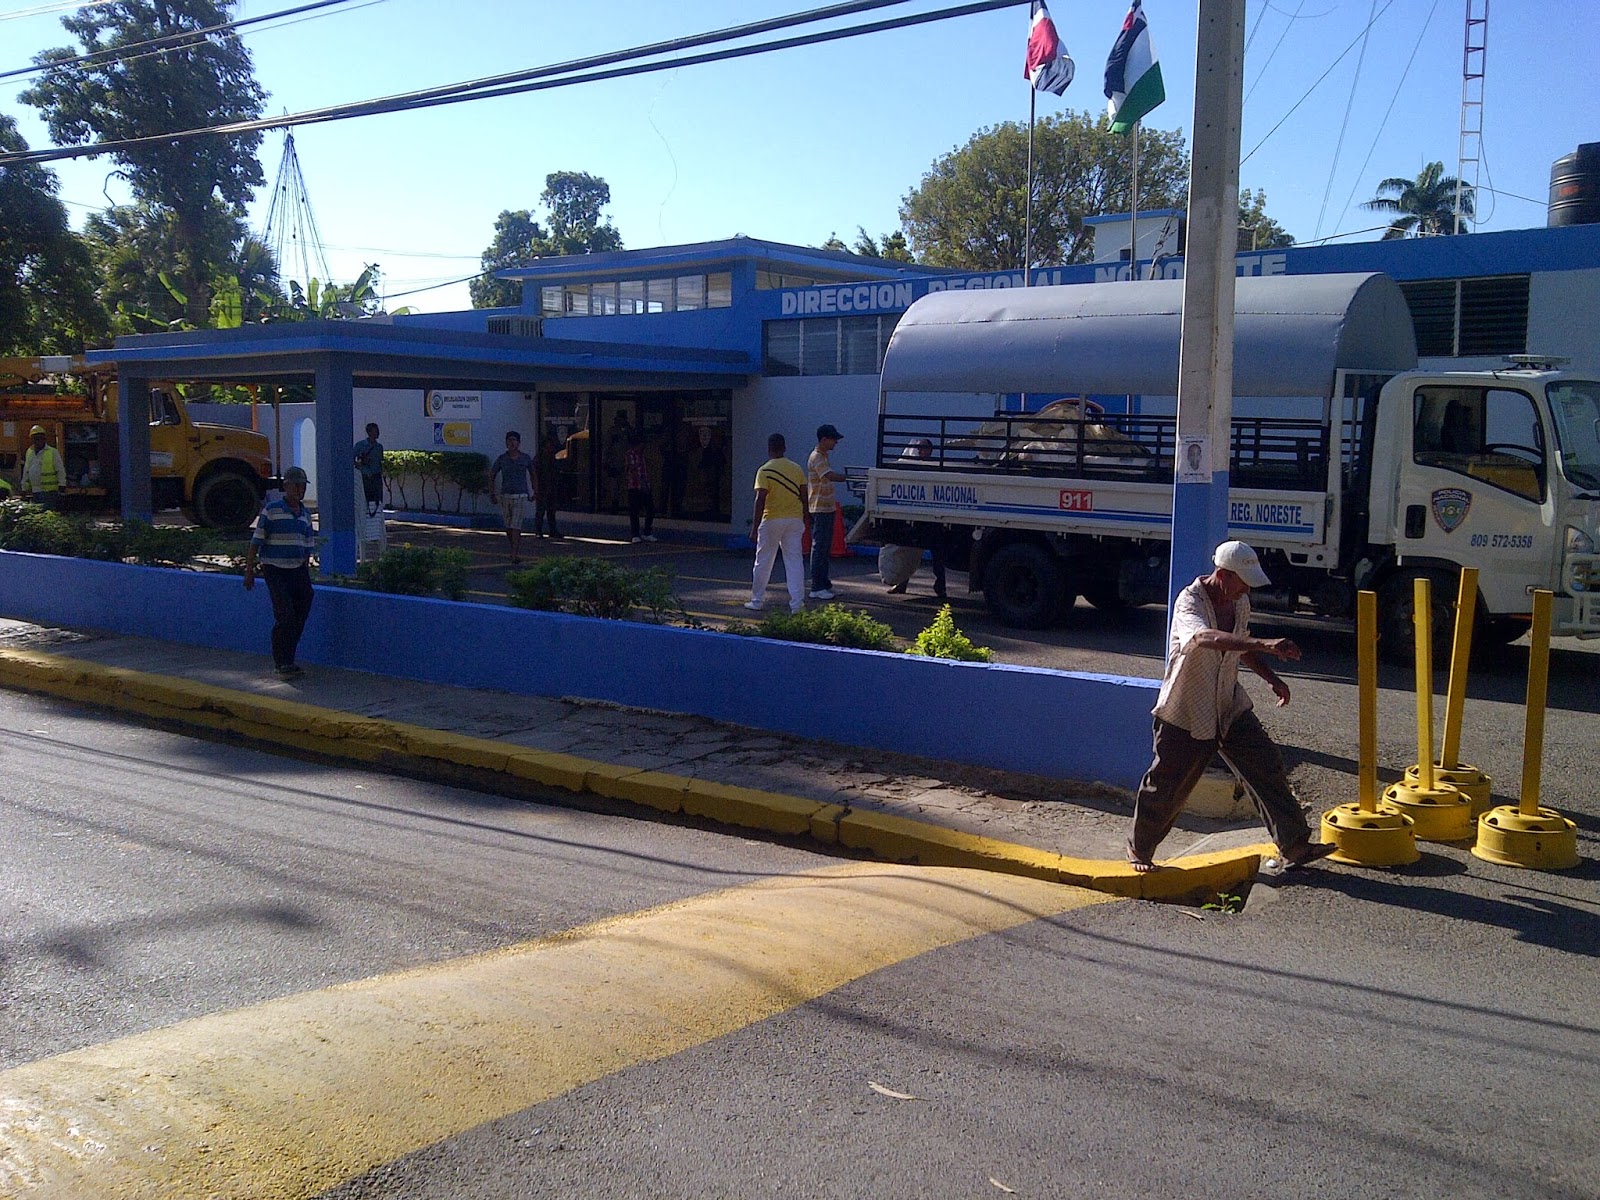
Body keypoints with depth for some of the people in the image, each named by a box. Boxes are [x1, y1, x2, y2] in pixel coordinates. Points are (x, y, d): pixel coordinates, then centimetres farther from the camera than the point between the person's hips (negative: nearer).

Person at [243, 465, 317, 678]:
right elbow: (255, 542, -4)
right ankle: (282, 662, -4)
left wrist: (306, 572, 17)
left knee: (300, 616, 3)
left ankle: (286, 660, 16)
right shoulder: (271, 510, -5)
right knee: (285, 615, -14)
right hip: (275, 570, -6)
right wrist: (249, 571, -7)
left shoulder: (305, 513, 12)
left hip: (298, 570, 6)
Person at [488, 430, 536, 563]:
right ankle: (516, 549, 25)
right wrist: (492, 494, 5)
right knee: (508, 528, 7)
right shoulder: (501, 459, 2)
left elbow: (532, 474, 19)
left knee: (516, 526, -13)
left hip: (521, 497, -2)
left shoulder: (525, 458, 2)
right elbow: (491, 476, 12)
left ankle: (515, 553, -14)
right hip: (505, 496, 2)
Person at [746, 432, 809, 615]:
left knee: (763, 561, 8)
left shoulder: (764, 471, -9)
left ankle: (757, 601, 16)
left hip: (772, 519, -3)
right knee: (794, 561, 4)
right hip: (794, 519, 4)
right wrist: (806, 518, 21)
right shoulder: (797, 469, 5)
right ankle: (797, 603, -1)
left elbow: (760, 500, -15)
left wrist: (755, 526, -13)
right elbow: (803, 496, 9)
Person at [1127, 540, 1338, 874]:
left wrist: (1271, 677, 8)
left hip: (1231, 708, 7)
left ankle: (1295, 846, 8)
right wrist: (1264, 644, -57)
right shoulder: (1190, 602, -24)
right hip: (1186, 714, -6)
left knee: (1267, 768, 0)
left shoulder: (1240, 602, 1)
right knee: (1166, 787, 4)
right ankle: (1140, 849, 24)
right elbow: (1205, 638, -47)